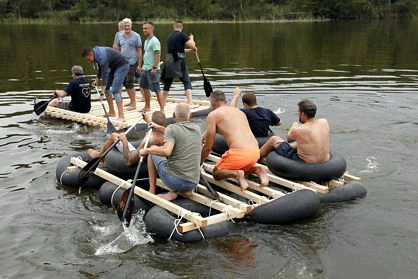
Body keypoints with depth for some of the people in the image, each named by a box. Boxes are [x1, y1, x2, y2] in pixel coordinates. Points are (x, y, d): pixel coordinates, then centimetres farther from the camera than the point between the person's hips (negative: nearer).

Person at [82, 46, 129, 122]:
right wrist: (96, 80, 8)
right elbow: (101, 68, 16)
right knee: (106, 87, 10)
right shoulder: (97, 52, 0)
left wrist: (102, 94, -29)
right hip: (114, 67, 10)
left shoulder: (102, 57, -29)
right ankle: (111, 112, 17)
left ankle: (121, 116, -22)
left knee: (115, 90, -19)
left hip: (122, 66, -10)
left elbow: (104, 75, -29)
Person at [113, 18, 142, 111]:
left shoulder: (136, 36, -6)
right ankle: (132, 100, 27)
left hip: (132, 62, -6)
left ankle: (133, 104, 2)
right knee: (125, 83, 12)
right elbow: (116, 47, 19)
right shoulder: (119, 35, 7)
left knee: (129, 83, -8)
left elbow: (139, 51, -7)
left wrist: (139, 65, -10)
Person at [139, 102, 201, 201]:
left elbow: (166, 151, -23)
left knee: (152, 149, 18)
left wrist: (147, 150, -8)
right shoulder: (197, 129, 12)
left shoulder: (172, 128, -8)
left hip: (175, 180, -5)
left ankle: (152, 191, 21)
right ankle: (173, 192, 9)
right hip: (193, 184, 5)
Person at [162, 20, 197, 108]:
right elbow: (192, 45, -10)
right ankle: (190, 103, -12)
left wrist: (190, 50, 21)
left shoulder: (170, 36, 15)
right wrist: (191, 38, 10)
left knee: (167, 82, 16)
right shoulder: (181, 35, -7)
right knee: (186, 82, -3)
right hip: (179, 61, -6)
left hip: (169, 61, 6)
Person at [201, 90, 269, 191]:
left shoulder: (213, 115, 4)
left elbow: (208, 147, 4)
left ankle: (236, 174, -10)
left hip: (239, 152, -7)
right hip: (255, 152, 7)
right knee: (242, 167, 37)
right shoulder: (239, 111, 24)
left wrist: (199, 163, 20)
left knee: (216, 173, 19)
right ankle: (257, 170, 8)